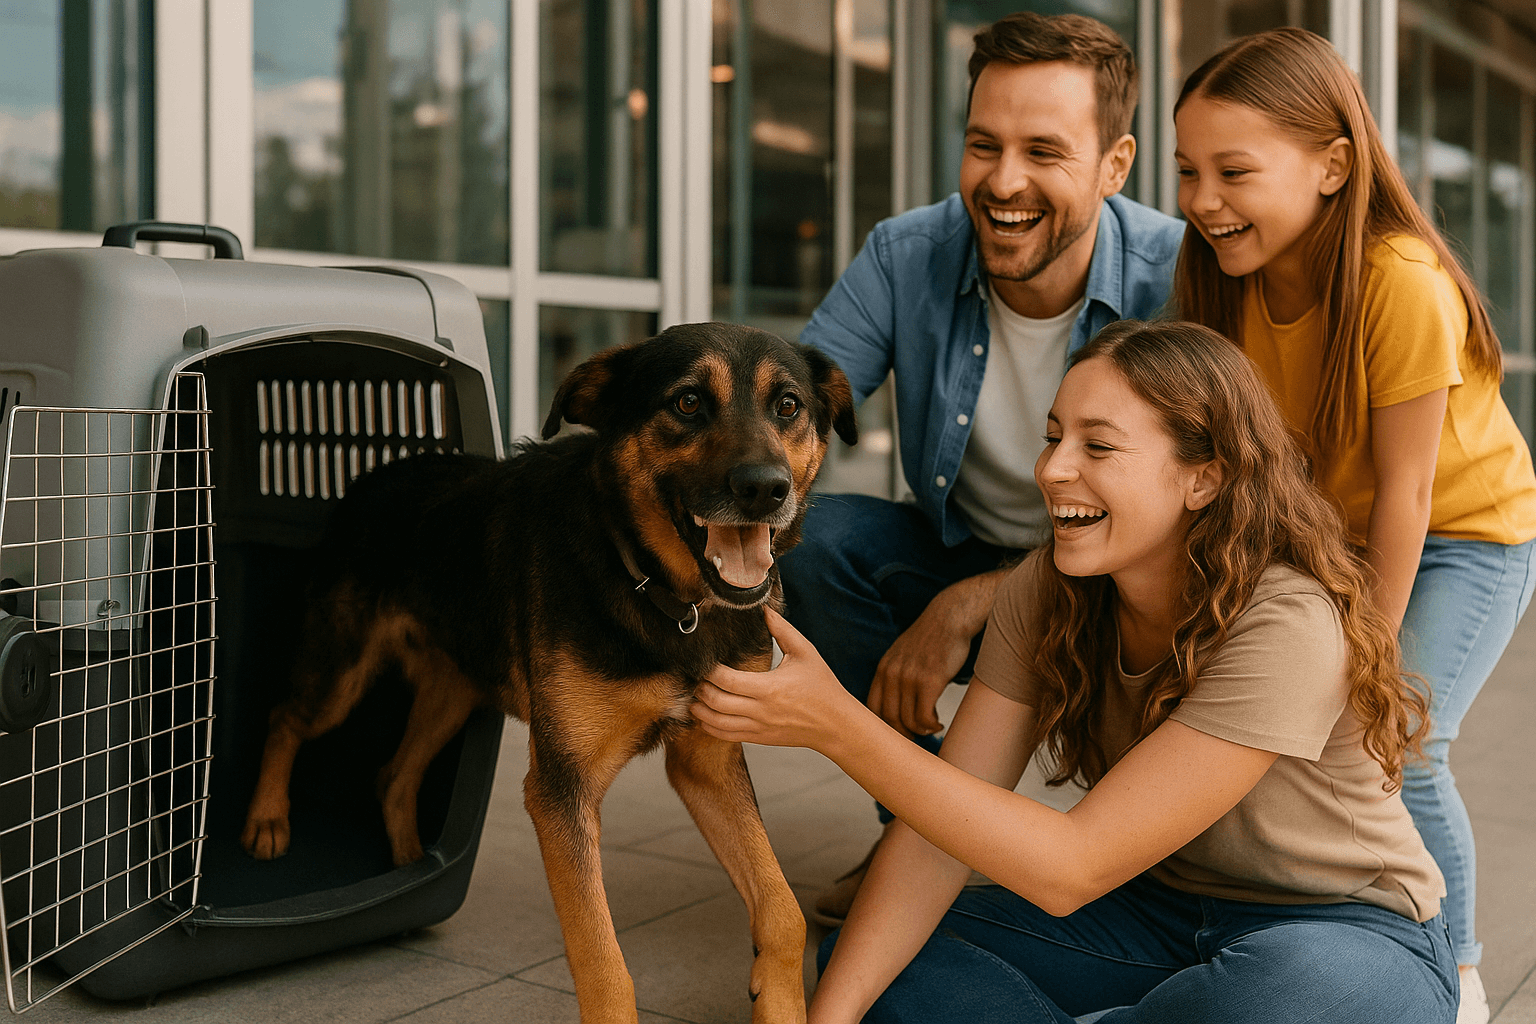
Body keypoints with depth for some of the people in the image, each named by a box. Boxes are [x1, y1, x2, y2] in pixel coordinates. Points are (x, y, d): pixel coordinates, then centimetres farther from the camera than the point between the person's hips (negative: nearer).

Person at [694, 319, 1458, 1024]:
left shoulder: (1288, 626, -29)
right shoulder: (1043, 592, -10)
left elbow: (1070, 869, -32)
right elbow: (938, 834, -13)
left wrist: (837, 724, -38)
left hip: (1351, 938, -4)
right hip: (1165, 912, 5)